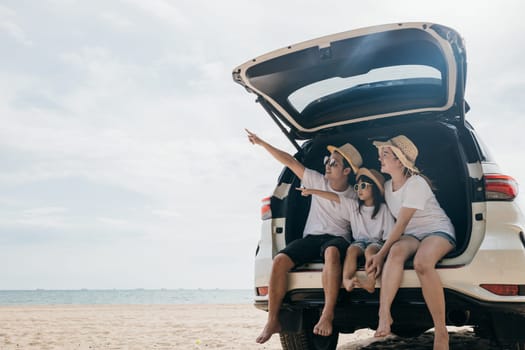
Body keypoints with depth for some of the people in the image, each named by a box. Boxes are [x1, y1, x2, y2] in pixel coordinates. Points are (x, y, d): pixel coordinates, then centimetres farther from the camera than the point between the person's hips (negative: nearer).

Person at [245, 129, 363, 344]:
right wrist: (262, 143, 7)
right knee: (280, 260, -26)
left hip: (337, 239, -3)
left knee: (331, 252, -42)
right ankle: (273, 321, -17)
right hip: (311, 237, 3)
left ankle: (327, 316, -41)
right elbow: (290, 162, 6)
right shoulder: (317, 181, 6)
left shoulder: (354, 198, 1)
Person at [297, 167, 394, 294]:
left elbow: (389, 235, 0)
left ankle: (370, 282, -51)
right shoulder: (353, 205, 10)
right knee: (351, 249, -30)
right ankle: (346, 280, -47)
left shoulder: (383, 209, 2)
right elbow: (334, 197, 3)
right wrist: (312, 191, -2)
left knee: (369, 250, -35)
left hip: (376, 241, -2)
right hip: (359, 240, 2)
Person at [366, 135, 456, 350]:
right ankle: (384, 314, -46)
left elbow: (401, 225, -20)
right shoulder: (387, 186, 8)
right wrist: (384, 252, 6)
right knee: (396, 251, -33)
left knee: (422, 263, -38)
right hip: (411, 235, 5)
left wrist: (380, 254, -22)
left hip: (437, 230, -5)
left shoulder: (416, 184, -15)